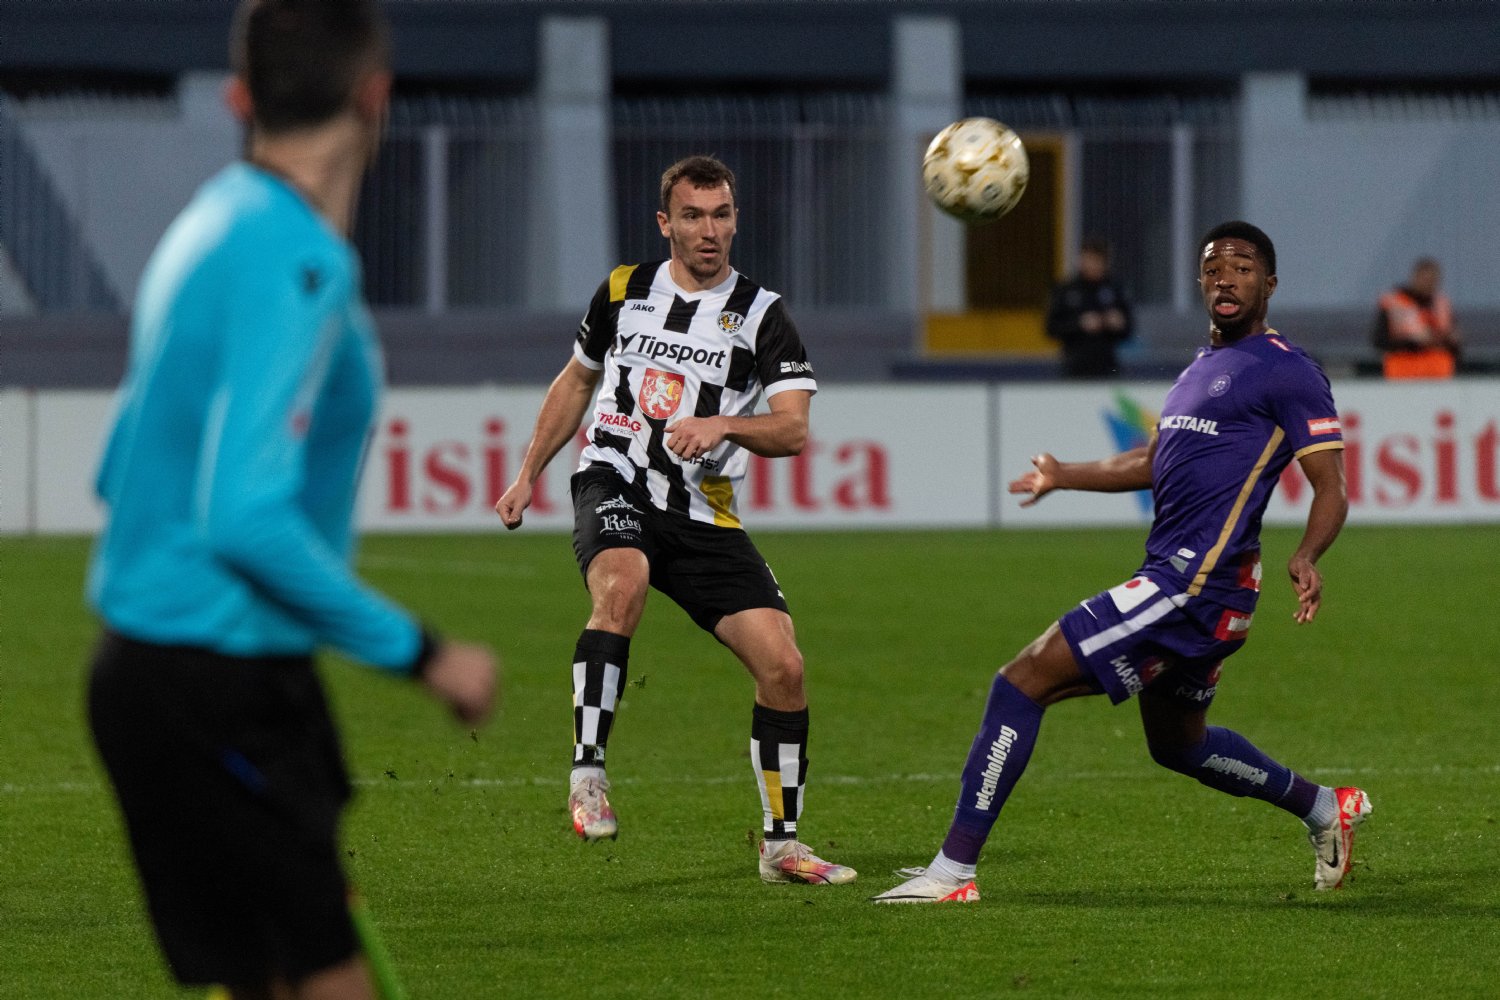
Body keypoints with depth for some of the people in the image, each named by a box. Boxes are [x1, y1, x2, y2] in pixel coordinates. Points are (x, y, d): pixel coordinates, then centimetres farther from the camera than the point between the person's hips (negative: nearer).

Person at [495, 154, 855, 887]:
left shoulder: (760, 316, 0)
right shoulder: (623, 291, 7)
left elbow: (794, 429, -11)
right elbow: (575, 381, 24)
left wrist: (723, 425, -30)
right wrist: (527, 475, 22)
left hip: (703, 516, 1)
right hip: (613, 488, -1)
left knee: (782, 665, -9)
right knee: (621, 586, -36)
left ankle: (781, 844, 7)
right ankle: (588, 772, -33)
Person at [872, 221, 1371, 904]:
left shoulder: (1285, 371, -8)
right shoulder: (1203, 365, 19)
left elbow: (1331, 488, -12)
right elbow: (1154, 463, 31)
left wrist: (1306, 557, -29)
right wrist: (1066, 477, 27)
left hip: (1195, 584, -10)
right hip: (1175, 579, 10)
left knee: (1023, 681, -13)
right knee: (1178, 744, 28)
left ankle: (953, 869, -13)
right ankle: (1325, 809, 44)